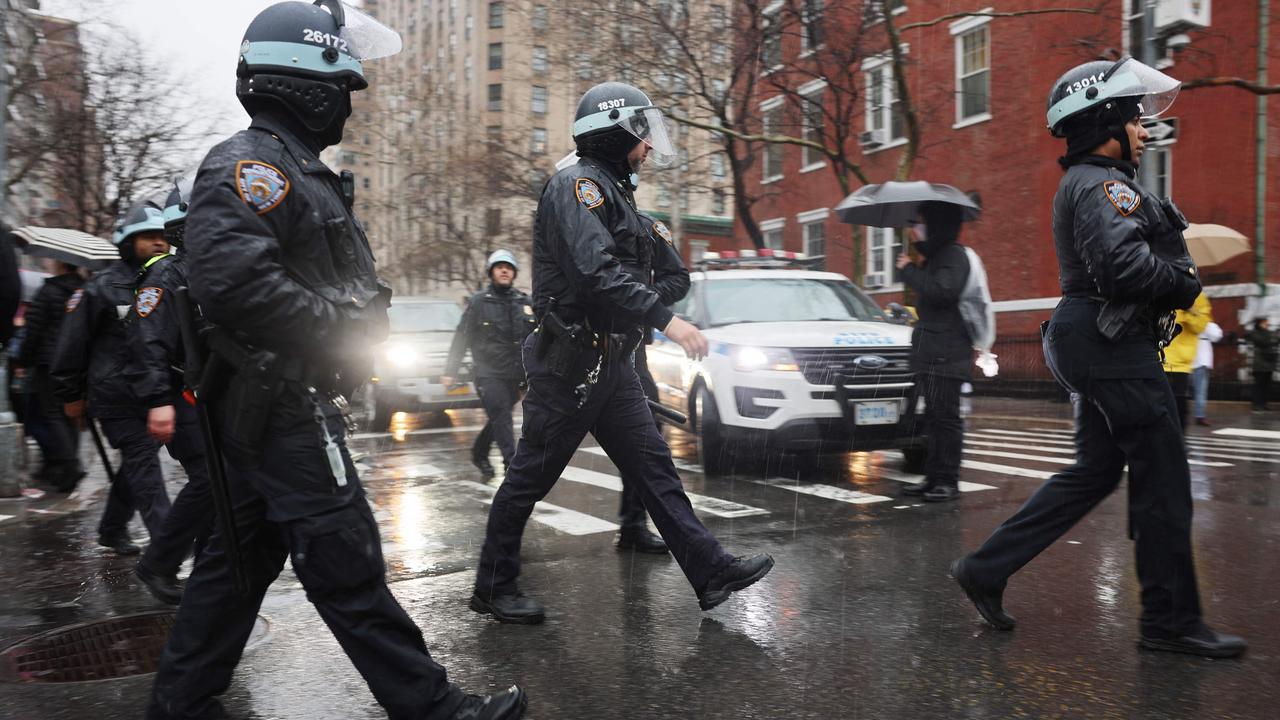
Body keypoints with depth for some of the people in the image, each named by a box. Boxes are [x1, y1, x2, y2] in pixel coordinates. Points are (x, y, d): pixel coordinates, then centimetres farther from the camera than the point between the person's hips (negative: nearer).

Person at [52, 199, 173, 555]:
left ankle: (112, 529, 34)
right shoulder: (103, 288, -6)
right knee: (144, 464, -11)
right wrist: (70, 395, 1)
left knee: (138, 463, 15)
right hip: (117, 396, -6)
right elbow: (72, 345, -2)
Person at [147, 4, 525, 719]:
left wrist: (358, 327, 11)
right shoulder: (250, 162, -13)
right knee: (346, 564, -4)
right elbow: (230, 278, -30)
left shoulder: (299, 169, 20)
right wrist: (337, 330, -21)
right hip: (283, 406, -11)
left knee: (240, 556, 17)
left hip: (273, 406, 11)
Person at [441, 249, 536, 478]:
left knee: (499, 420, 14)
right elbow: (461, 338, 1)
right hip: (489, 374, -4)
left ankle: (479, 453, 35)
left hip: (515, 375, 4)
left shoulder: (524, 302, 10)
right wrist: (450, 371, -2)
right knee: (501, 417, -13)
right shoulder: (478, 302, 0)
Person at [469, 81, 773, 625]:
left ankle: (710, 571, 10)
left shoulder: (613, 191, 19)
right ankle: (493, 586, 16)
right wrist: (665, 320, -30)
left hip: (609, 362, 10)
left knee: (653, 466, 7)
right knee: (531, 475, 2)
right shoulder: (578, 184, -12)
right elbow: (597, 271, -27)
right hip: (571, 361, -10)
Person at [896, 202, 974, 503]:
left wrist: (909, 270, -13)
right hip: (929, 352, 10)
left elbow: (941, 292, -22)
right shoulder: (935, 255, 20)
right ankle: (933, 477, 15)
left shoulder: (954, 255, -8)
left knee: (946, 416, -7)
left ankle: (948, 481, -3)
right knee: (933, 416, 10)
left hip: (946, 353, -10)